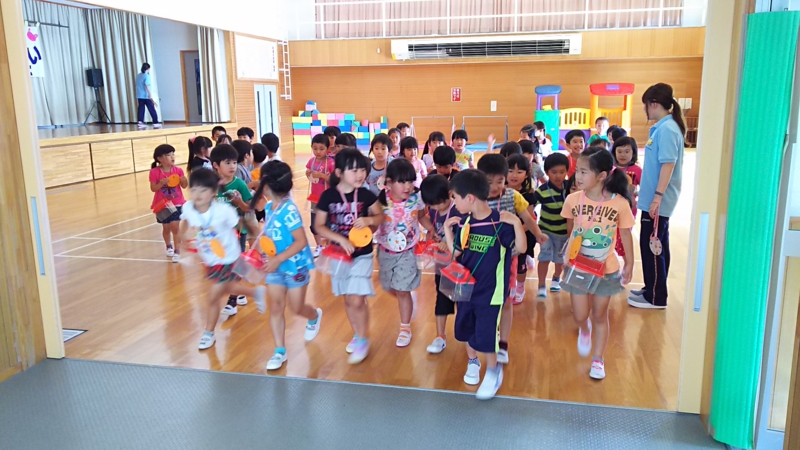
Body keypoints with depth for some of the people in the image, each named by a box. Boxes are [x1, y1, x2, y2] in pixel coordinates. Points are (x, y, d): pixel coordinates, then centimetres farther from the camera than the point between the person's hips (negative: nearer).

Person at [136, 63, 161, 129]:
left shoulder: (138, 76, 12)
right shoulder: (146, 76, -9)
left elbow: (137, 86, 18)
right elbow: (147, 86, -19)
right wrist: (150, 96, -21)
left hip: (139, 96, 7)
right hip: (146, 96, -7)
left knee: (141, 109, 6)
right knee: (152, 109, 0)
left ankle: (140, 122, 0)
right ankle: (155, 123, 1)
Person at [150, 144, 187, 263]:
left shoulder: (178, 170, -5)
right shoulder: (155, 172, -10)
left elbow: (184, 186, 3)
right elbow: (153, 188, -11)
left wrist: (184, 181, -19)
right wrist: (162, 183, -28)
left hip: (176, 203, 0)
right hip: (162, 204, 0)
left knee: (175, 227, -7)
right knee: (166, 227, 13)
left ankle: (177, 251, 0)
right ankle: (169, 246, 37)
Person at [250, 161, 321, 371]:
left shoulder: (289, 210, -25)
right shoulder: (269, 207, -1)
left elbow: (301, 241, -26)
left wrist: (278, 259, -27)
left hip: (295, 266, -7)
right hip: (276, 266, 7)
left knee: (296, 307, 9)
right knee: (275, 308, 5)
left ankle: (315, 317, 44)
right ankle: (280, 351, 15)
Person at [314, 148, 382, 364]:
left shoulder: (366, 195, -9)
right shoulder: (328, 196, -11)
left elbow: (380, 215, 6)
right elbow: (319, 226, -7)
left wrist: (369, 220, -17)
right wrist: (340, 239, -20)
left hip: (362, 254, -1)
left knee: (357, 300, -6)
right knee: (348, 299, 14)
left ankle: (363, 340, 13)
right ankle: (357, 334, 35)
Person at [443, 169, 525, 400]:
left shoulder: (501, 223, -19)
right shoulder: (464, 223, -2)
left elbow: (521, 248, -20)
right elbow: (456, 252, 6)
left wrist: (517, 224, -32)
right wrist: (447, 229, -4)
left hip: (490, 290, -6)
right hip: (466, 287, 6)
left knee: (484, 334, -1)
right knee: (465, 328, 18)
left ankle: (493, 371, 24)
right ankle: (472, 362, 44)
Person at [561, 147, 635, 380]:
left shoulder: (619, 203, -17)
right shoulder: (573, 200, -13)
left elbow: (625, 234, -4)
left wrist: (629, 264, 2)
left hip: (606, 269, -1)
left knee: (600, 315, 13)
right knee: (580, 315, 8)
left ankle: (598, 360, 30)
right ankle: (584, 330, 45)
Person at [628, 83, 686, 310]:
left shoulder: (667, 129, -17)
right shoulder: (662, 127, 12)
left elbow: (668, 164, -23)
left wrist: (657, 197, -26)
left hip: (658, 201, -10)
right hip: (654, 199, 10)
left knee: (651, 247, -1)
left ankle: (655, 297, 9)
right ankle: (653, 291, 28)